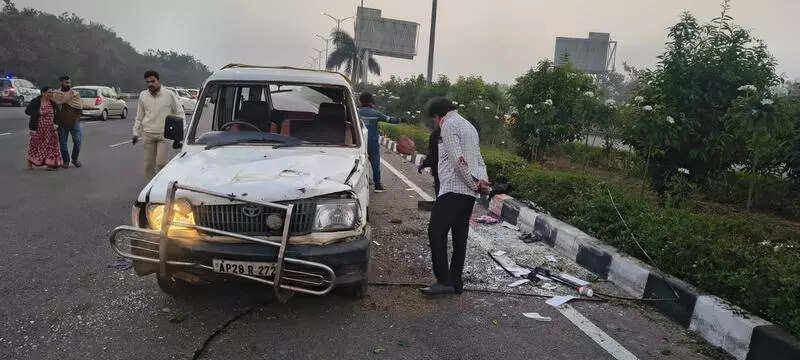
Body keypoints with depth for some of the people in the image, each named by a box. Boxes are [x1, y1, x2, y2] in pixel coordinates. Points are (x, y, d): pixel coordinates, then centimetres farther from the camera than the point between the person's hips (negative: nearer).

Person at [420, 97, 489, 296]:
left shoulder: (449, 125, -4)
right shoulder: (469, 125, 25)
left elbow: (457, 159, -16)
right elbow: (479, 159, 18)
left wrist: (474, 183, -12)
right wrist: (483, 180, 3)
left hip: (453, 189, -9)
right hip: (469, 192, 10)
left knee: (436, 232, -9)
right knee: (460, 236, 10)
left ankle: (444, 281, -13)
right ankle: (456, 281, 15)